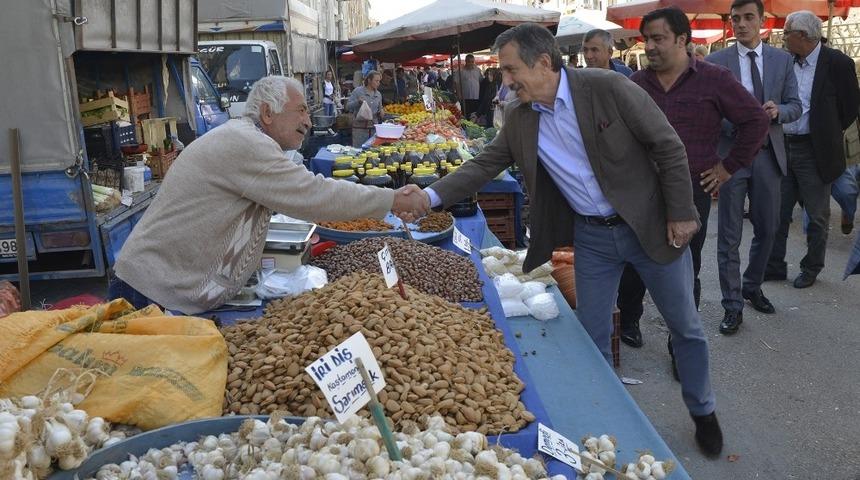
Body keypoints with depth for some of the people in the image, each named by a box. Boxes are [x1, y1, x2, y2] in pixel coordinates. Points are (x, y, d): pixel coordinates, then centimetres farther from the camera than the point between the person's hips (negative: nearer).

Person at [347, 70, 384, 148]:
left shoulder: (378, 95, 11)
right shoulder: (358, 91, -3)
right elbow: (348, 106, -6)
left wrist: (381, 113, 1)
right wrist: (358, 101, -23)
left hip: (374, 128, 5)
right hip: (360, 127, -5)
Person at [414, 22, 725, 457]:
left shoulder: (607, 87, -19)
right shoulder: (518, 118, -5)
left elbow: (668, 146, -14)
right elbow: (483, 165, 2)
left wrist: (680, 213, -13)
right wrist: (430, 196, -11)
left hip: (649, 225, -3)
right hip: (591, 237, 3)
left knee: (685, 326, 13)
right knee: (592, 335, 10)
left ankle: (703, 412, 36)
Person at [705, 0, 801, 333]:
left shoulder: (782, 60, 6)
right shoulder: (715, 62, -2)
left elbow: (795, 106, 7)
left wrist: (778, 111, -14)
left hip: (768, 154, 3)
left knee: (767, 229, 14)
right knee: (729, 236, 0)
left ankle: (752, 287, 35)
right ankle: (733, 306, 9)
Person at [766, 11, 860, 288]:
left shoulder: (837, 63, -11)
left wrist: (828, 135, 3)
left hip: (814, 151, -5)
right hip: (784, 148, 5)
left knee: (817, 216, 9)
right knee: (777, 212, 9)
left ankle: (811, 269, 23)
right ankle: (774, 267, 19)